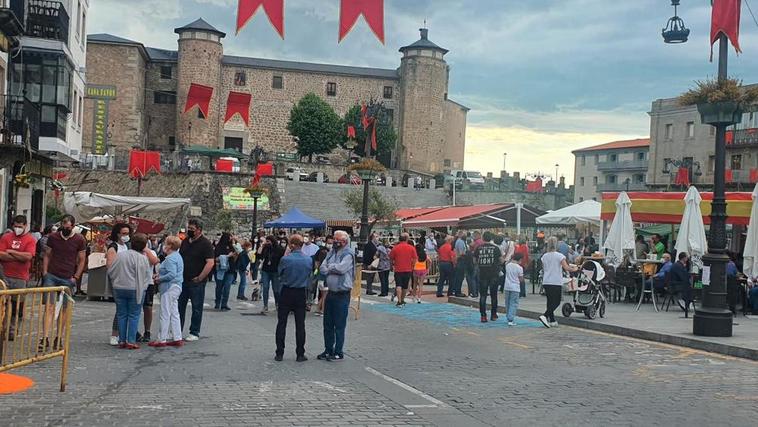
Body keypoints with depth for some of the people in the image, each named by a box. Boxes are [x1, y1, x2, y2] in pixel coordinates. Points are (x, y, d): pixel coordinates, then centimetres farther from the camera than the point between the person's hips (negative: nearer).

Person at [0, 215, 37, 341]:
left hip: (20, 278, -1)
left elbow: (28, 256, -14)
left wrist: (10, 252, -7)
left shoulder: (30, 240, 0)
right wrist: (20, 257, -11)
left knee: (17, 306, 4)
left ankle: (11, 330, 15)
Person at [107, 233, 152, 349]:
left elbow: (110, 271, 7)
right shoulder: (142, 258, -11)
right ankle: (131, 341, 0)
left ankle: (121, 340, 12)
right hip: (135, 289, -4)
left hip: (119, 288, 4)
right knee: (134, 315, 3)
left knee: (121, 315, 11)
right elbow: (147, 275, -10)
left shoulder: (120, 255, 2)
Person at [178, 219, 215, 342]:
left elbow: (210, 263, -17)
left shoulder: (205, 243, -10)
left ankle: (194, 333, 12)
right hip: (183, 280, 7)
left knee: (196, 308, 3)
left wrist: (200, 278, -18)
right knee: (179, 306, 11)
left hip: (196, 282, -7)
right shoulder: (185, 241, 12)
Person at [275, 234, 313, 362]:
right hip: (301, 293, 2)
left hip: (286, 293, -2)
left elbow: (279, 274, -1)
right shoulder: (309, 260, -8)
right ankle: (300, 354, 10)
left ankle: (279, 353, 10)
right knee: (300, 325, 8)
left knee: (281, 323, 8)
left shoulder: (285, 259, -16)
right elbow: (310, 274, 4)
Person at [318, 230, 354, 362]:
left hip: (342, 294, -7)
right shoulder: (332, 252, 11)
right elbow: (322, 269, 4)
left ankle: (338, 352, 9)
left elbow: (341, 268, -23)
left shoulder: (348, 254, -9)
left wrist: (330, 267, -5)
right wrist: (334, 269, -13)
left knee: (339, 325, 0)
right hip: (330, 292, 7)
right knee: (327, 324, 13)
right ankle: (328, 350, 24)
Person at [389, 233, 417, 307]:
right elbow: (415, 259, -2)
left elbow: (391, 258, 2)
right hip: (408, 270, 1)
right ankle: (402, 300, 27)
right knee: (405, 286, 15)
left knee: (398, 286, -4)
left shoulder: (395, 248, -5)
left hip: (398, 269, -1)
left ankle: (399, 301, -17)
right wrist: (412, 266, 12)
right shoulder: (411, 248, -3)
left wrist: (393, 265, 19)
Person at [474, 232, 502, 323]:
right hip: (494, 275, 0)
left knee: (482, 296, 3)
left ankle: (483, 316, -2)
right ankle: (493, 315, 19)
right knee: (493, 295, 12)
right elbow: (501, 260, -1)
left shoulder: (478, 248, -1)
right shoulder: (495, 248, -5)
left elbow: (474, 261, 6)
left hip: (482, 274, 0)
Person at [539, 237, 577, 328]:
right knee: (556, 302, 0)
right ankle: (545, 316, -17)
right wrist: (574, 269, 7)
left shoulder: (544, 256, 6)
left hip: (546, 282, 5)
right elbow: (566, 268, -11)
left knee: (550, 301, 13)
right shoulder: (559, 256, -10)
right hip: (556, 282, -5)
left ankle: (552, 320, 15)